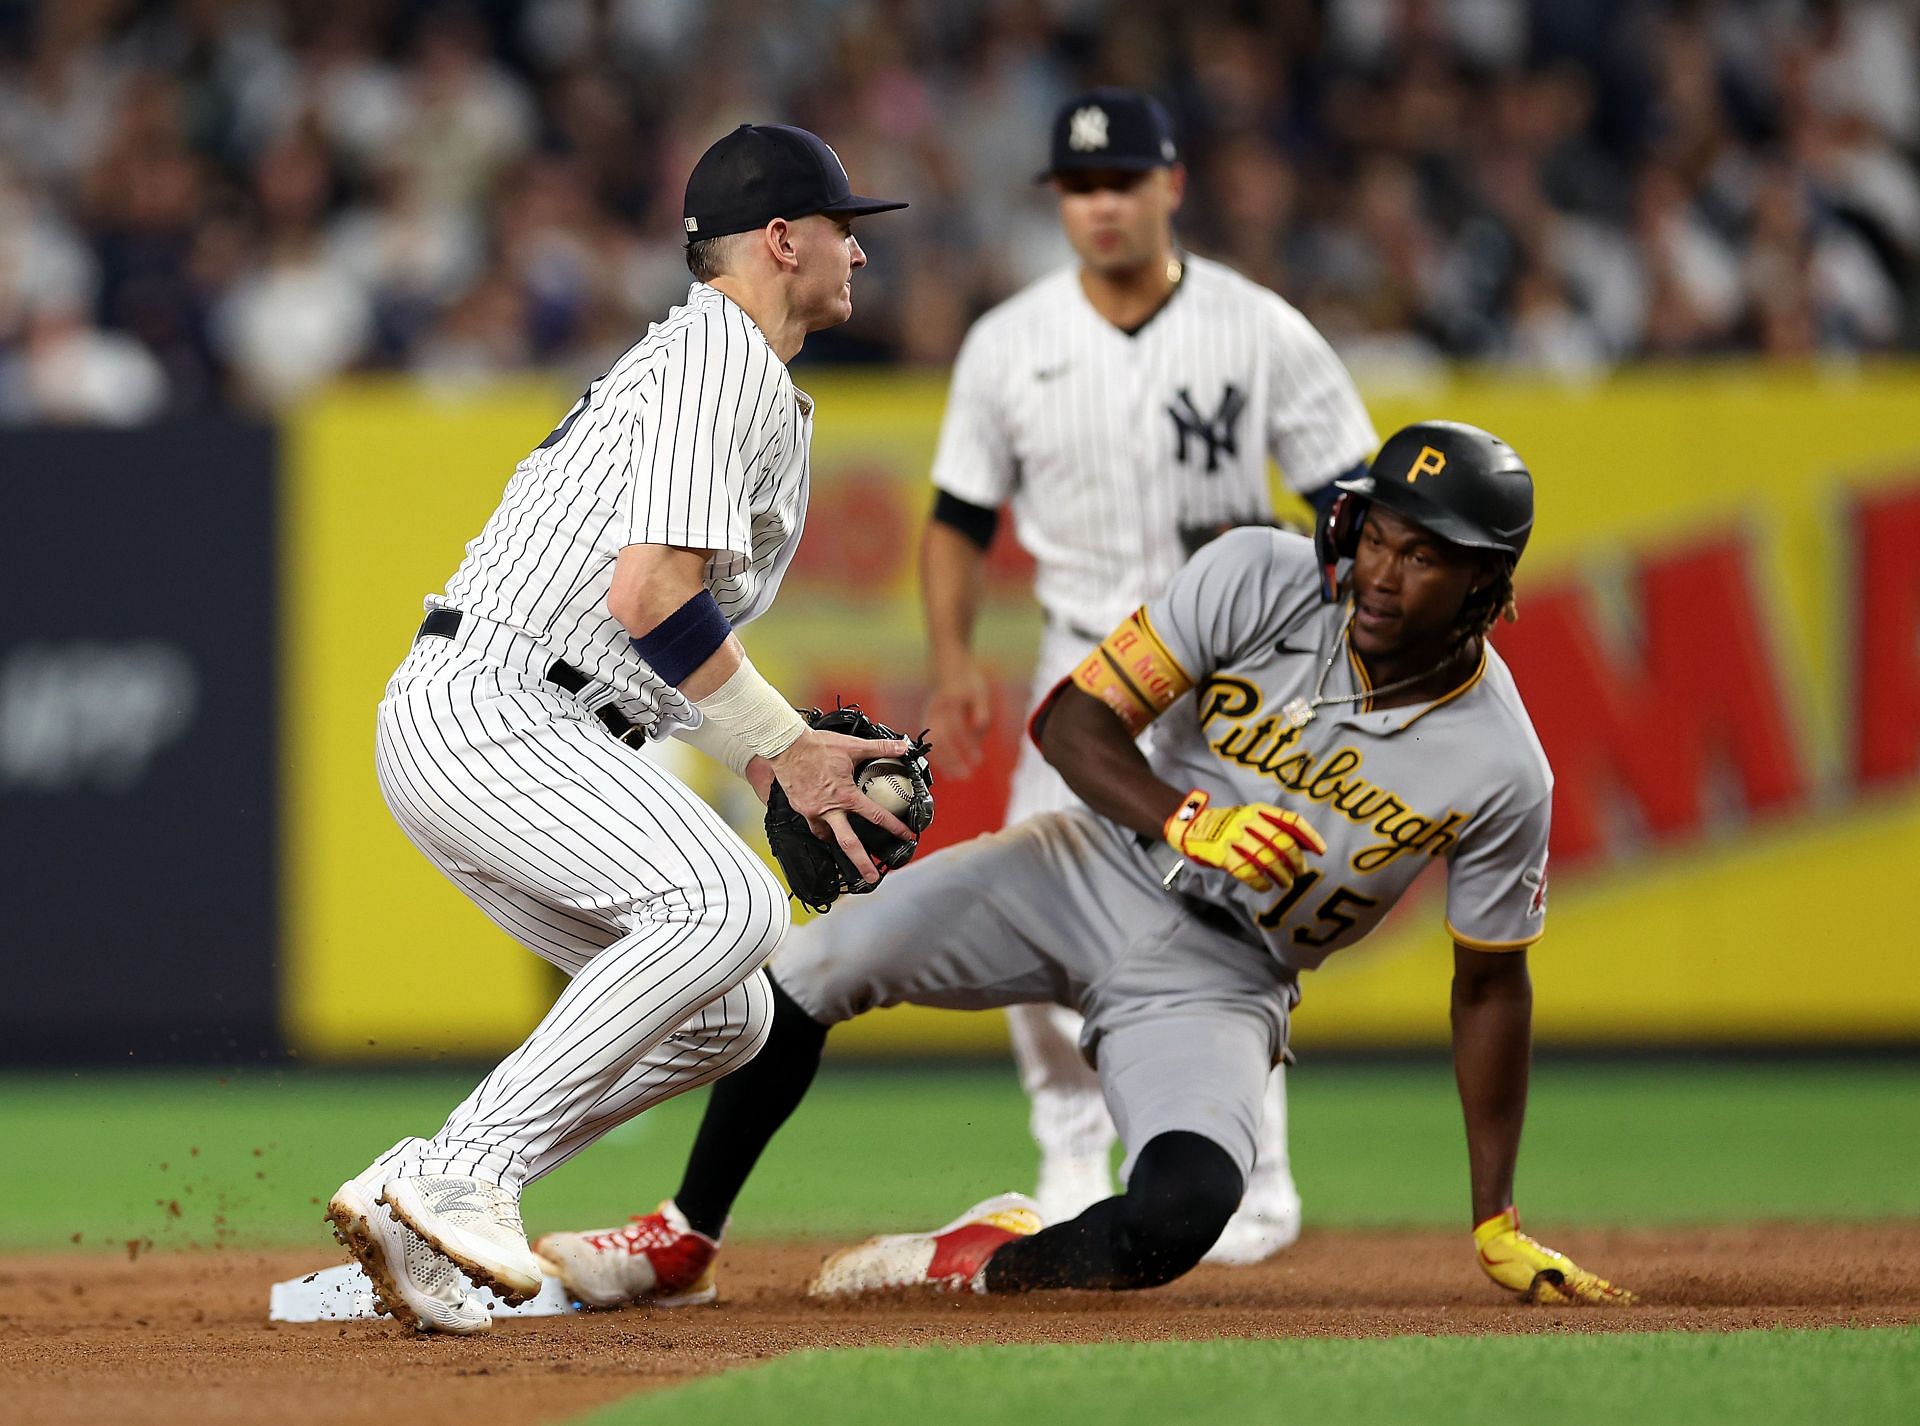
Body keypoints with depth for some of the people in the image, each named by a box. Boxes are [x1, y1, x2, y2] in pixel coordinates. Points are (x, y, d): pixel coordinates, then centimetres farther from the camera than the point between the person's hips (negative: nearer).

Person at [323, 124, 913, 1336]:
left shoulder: (753, 389, 25)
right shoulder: (722, 361, -9)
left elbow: (656, 644, 25)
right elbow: (649, 597, -21)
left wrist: (785, 767, 12)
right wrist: (782, 747, -13)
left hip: (535, 737, 11)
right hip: (485, 718, -11)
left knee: (725, 1013, 7)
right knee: (723, 903, -28)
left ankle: (412, 1202, 3)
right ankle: (467, 1173, -29)